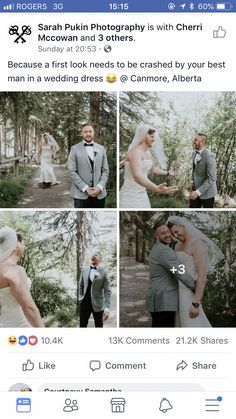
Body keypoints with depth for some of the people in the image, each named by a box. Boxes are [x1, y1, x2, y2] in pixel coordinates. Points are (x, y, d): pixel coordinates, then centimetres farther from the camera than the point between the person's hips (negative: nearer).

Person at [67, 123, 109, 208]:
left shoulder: (101, 148, 10)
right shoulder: (75, 149, 2)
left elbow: (105, 170, 8)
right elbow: (72, 171, -4)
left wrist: (99, 187, -7)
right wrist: (85, 188, -11)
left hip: (99, 193, 3)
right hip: (81, 194, -2)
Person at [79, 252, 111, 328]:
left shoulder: (103, 273, -8)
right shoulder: (84, 270, 4)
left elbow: (108, 291, -12)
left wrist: (107, 308, -20)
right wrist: (80, 297, 6)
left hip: (97, 304, -3)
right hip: (85, 302, 3)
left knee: (99, 325, 10)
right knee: (82, 324, 8)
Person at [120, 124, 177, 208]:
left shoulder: (148, 154, 9)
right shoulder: (135, 152, -20)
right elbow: (137, 176, -38)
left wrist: (167, 173, 45)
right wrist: (157, 189, -53)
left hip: (142, 195, 9)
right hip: (130, 196, -9)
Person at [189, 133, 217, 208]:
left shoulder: (209, 156, -23)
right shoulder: (194, 153, 2)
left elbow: (211, 178, -25)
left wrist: (198, 192, -29)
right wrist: (192, 182, 2)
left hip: (207, 191, -7)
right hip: (196, 188, 7)